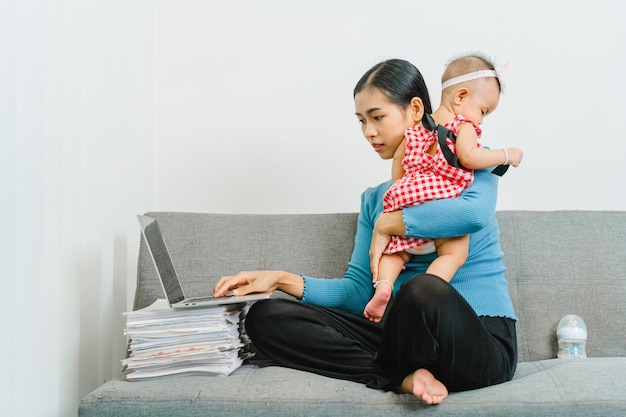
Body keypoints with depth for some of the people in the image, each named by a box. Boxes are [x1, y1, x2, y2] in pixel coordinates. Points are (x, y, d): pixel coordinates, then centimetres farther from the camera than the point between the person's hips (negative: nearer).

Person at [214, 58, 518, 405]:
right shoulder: (374, 200, 18)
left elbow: (475, 212, -24)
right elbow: (358, 292, 10)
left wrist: (388, 224, -15)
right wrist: (282, 280, -3)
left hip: (480, 339, -5)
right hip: (405, 335, 5)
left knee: (424, 288, -41)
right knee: (267, 317, -10)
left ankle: (388, 369, -10)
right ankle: (403, 378, -22)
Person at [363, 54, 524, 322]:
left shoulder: (416, 128, 23)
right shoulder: (463, 126, 2)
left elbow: (398, 158, 25)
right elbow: (469, 157, -14)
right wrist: (506, 155, -3)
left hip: (405, 199, 6)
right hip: (443, 200, -6)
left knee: (395, 251, 17)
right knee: (454, 253, -6)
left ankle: (383, 284, -9)